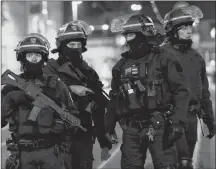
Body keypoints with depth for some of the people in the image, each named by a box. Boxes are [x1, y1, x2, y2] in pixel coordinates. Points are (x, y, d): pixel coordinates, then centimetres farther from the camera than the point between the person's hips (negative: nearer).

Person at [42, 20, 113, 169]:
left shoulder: (89, 73, 13)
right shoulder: (51, 71, -1)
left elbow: (100, 111, 13)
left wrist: (105, 143, 11)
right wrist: (70, 88, -17)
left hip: (84, 137, 4)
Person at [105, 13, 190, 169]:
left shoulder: (164, 59, -3)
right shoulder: (122, 65, 12)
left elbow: (181, 91, -6)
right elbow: (115, 100, 18)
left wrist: (178, 121, -16)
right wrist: (108, 129, 16)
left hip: (158, 125, -5)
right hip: (131, 128, 5)